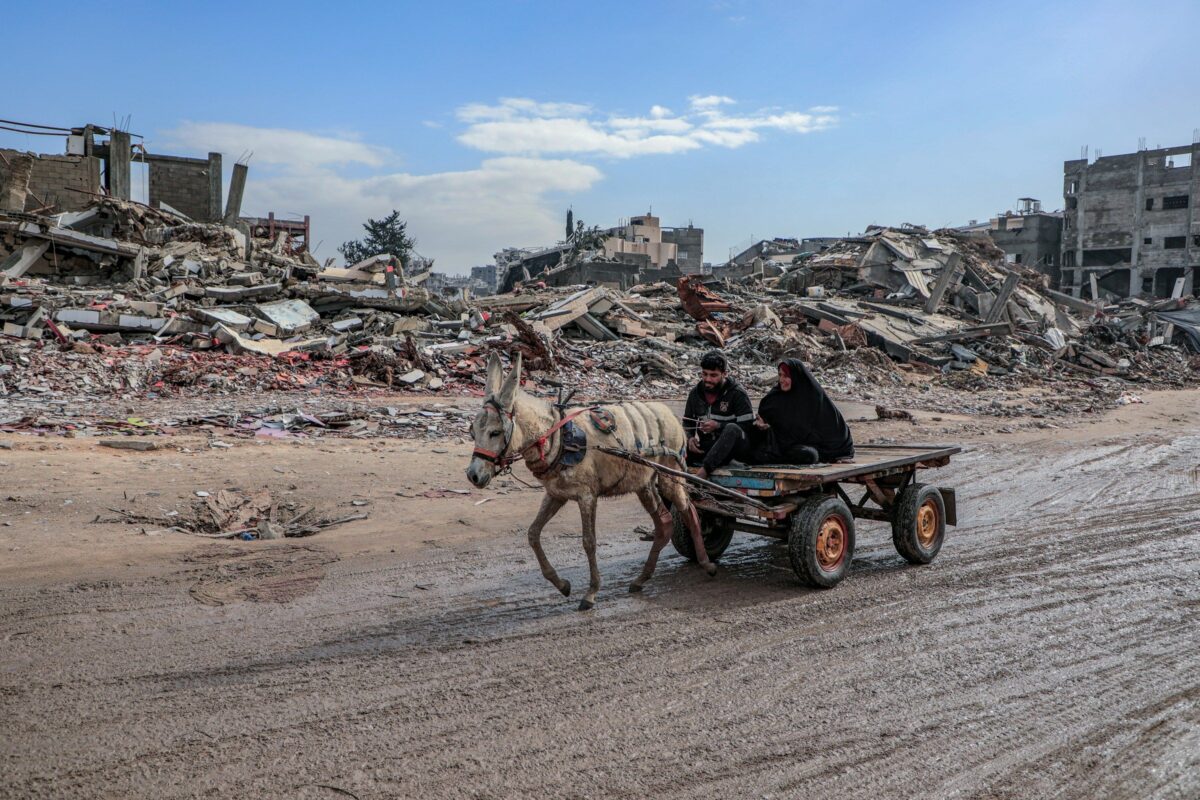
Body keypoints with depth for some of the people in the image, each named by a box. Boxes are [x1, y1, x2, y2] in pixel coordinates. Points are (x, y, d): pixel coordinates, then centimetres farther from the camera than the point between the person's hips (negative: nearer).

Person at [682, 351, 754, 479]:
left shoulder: (738, 394, -4)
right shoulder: (695, 394, 11)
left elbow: (748, 427, -11)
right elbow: (687, 423, 21)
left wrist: (718, 426, -22)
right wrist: (690, 438, -2)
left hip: (731, 447, -5)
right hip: (704, 447, 5)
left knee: (732, 429, -37)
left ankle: (704, 470, -48)